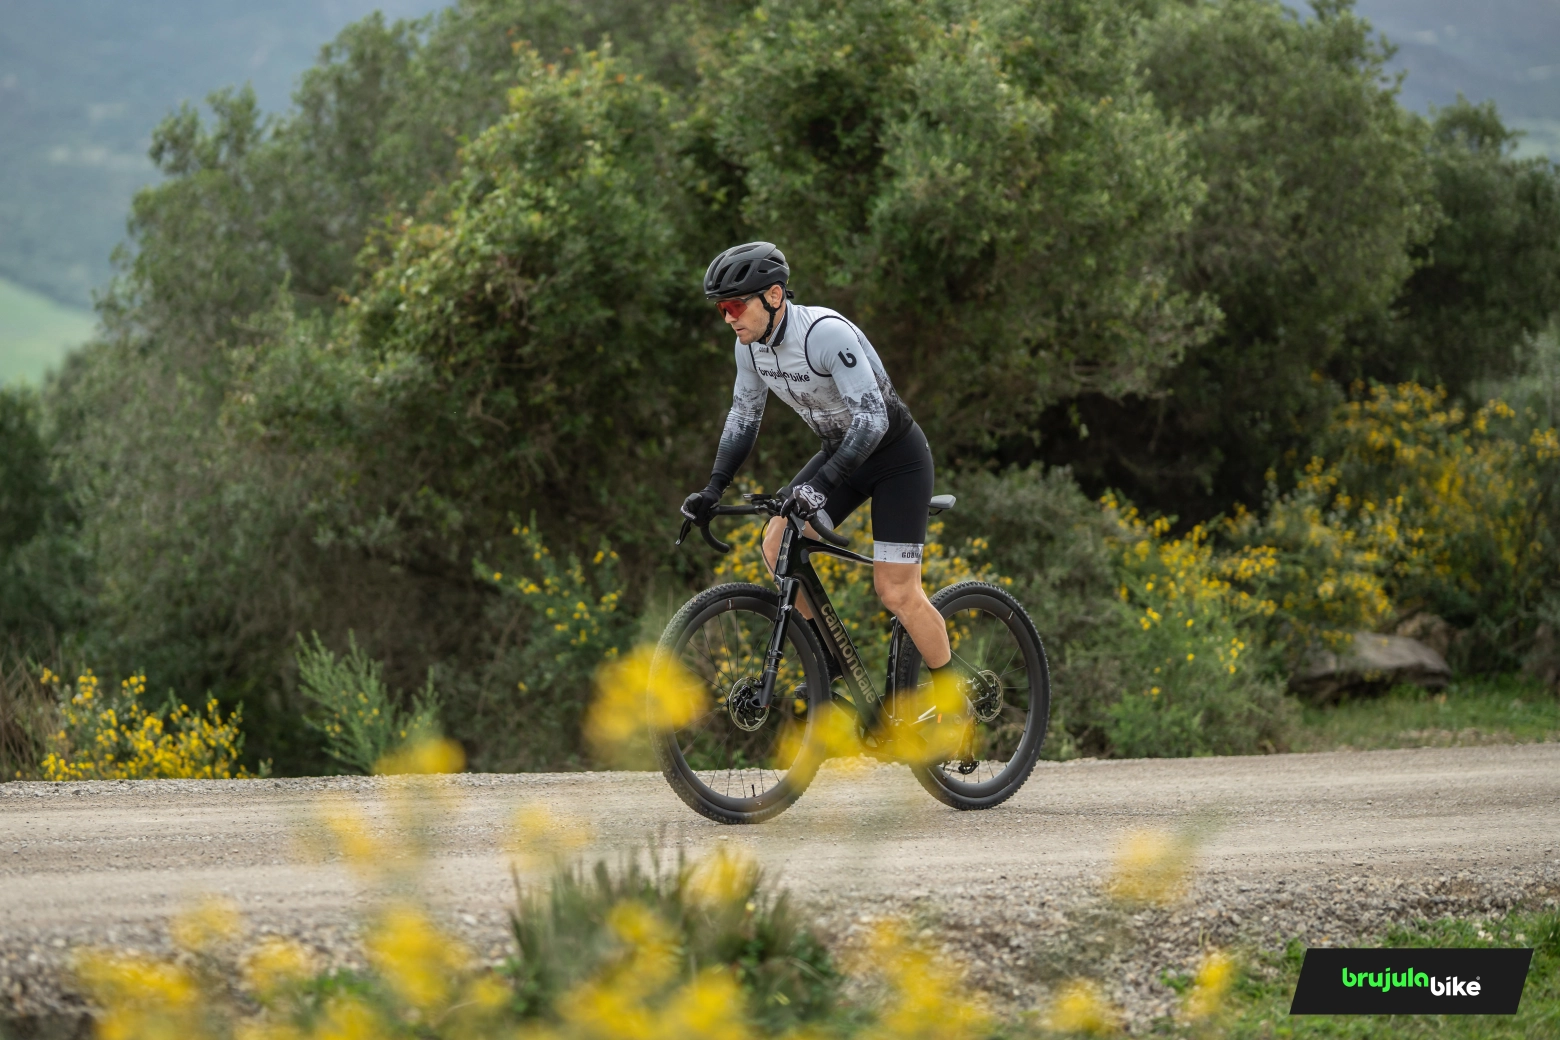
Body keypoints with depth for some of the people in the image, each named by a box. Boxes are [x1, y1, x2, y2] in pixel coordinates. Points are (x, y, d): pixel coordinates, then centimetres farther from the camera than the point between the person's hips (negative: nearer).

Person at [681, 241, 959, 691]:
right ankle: (830, 655, 9)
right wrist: (713, 489, -4)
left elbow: (872, 420, -35)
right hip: (841, 450, 7)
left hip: (896, 456, -7)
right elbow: (743, 416, 6)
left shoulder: (826, 332, -32)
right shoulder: (751, 345, -8)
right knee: (778, 543, -7)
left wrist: (821, 484, -43)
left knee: (897, 592, -10)